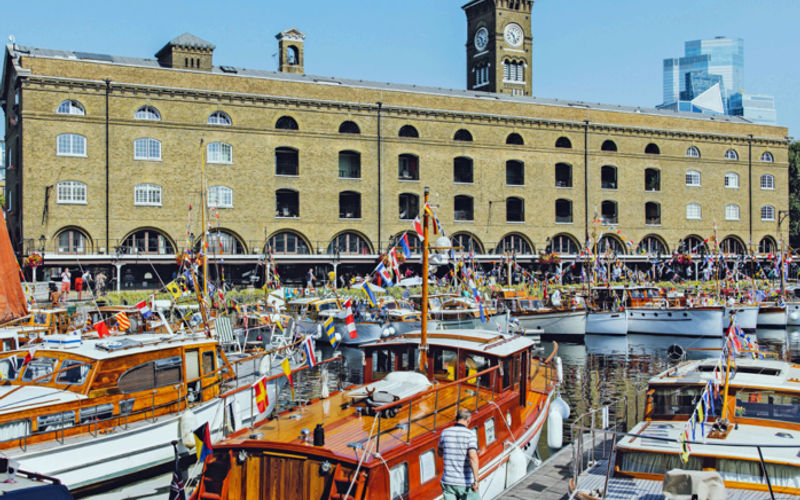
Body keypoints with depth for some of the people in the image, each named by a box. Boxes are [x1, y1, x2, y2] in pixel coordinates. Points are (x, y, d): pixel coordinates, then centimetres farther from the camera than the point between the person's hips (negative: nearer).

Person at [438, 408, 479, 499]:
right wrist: (476, 480, -23)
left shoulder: (445, 432, 1)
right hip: (465, 483, -3)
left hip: (448, 481, 3)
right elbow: (473, 457, -24)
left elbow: (440, 454, 17)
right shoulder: (470, 434, -11)